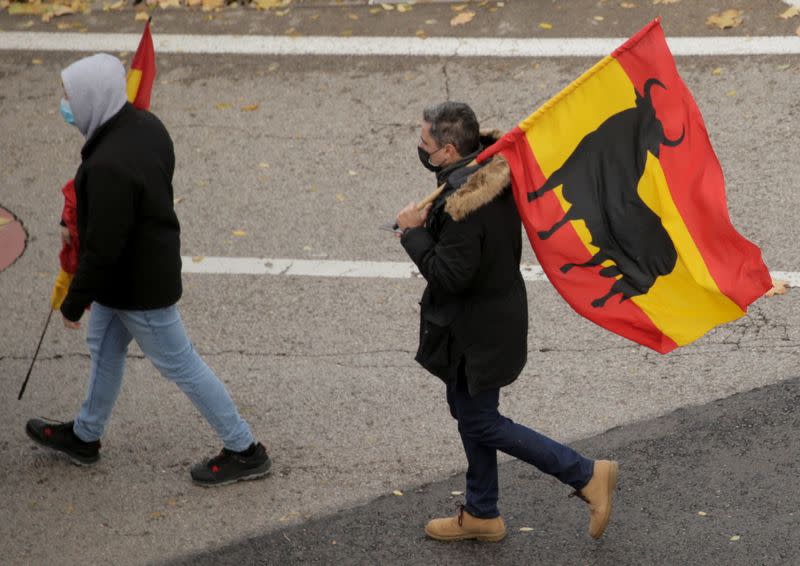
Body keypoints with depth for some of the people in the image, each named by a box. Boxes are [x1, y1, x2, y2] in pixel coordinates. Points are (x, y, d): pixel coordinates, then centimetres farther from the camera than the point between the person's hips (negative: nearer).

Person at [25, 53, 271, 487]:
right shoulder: (145, 125, -6)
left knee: (178, 364, 7)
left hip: (138, 286, -10)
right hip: (155, 261, 10)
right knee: (104, 347, 26)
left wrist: (74, 302, -14)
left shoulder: (109, 167, -36)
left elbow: (102, 248, -29)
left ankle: (244, 451, 20)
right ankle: (85, 436, 46)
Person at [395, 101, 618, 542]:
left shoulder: (462, 203, -31)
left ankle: (586, 475, 8)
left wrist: (414, 232, -18)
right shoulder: (494, 171, -2)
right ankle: (481, 514, 34)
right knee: (468, 412, 21)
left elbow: (451, 275, -30)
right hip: (498, 310, 10)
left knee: (481, 422, 5)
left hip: (476, 331, -10)